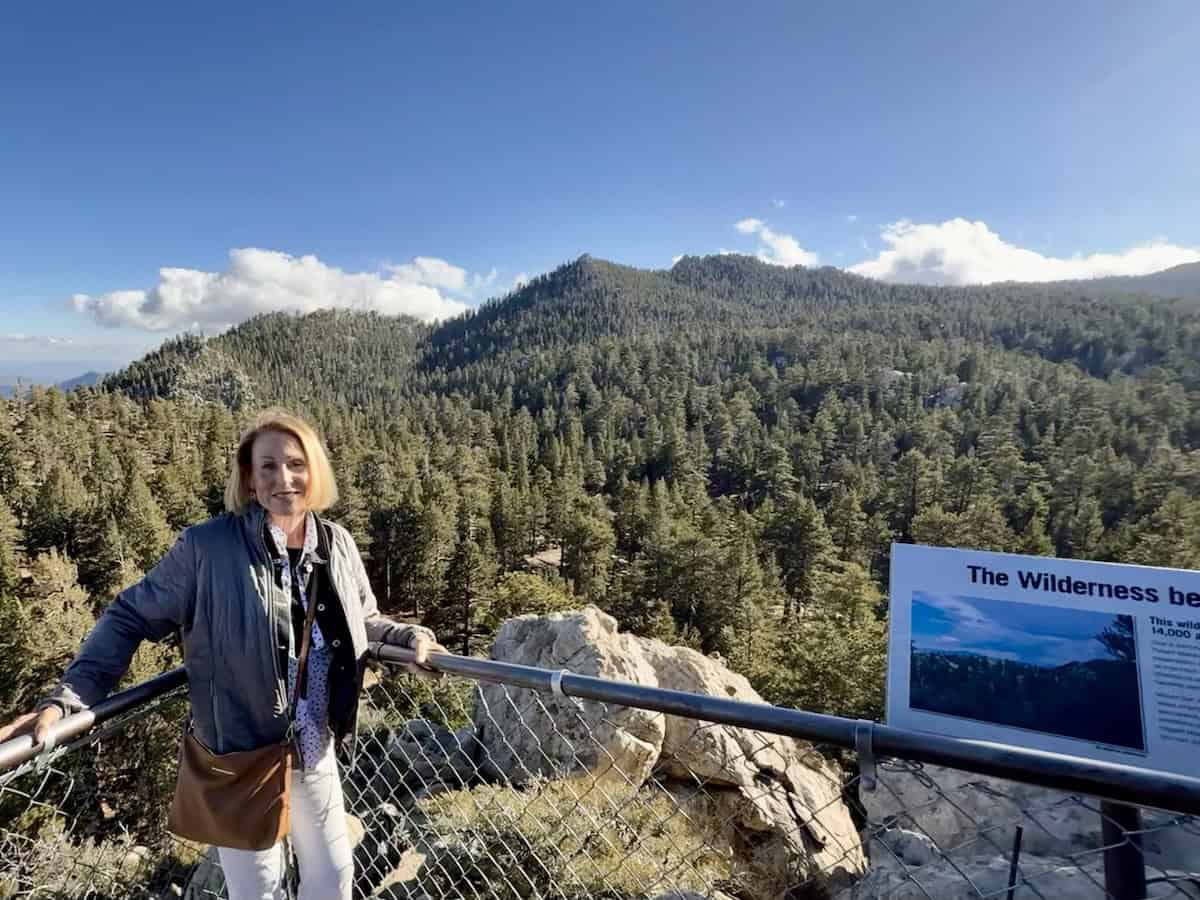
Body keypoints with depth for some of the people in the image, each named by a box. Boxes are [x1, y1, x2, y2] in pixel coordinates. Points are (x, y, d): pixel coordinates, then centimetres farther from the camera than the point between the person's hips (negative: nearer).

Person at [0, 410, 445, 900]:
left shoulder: (337, 543, -6)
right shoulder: (207, 547, -20)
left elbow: (363, 622, 8)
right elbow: (130, 617, -9)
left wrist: (412, 637, -7)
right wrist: (67, 697, -17)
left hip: (315, 750, 4)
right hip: (240, 755, -4)